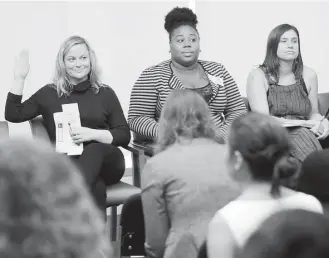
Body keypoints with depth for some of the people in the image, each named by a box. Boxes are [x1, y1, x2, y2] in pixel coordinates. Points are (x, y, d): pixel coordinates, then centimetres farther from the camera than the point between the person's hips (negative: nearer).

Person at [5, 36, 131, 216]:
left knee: (94, 150, -38)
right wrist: (20, 78, 2)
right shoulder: (49, 93, 17)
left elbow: (124, 135, 7)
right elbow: (13, 114, 8)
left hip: (105, 162, 1)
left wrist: (93, 134, -10)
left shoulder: (105, 93, 16)